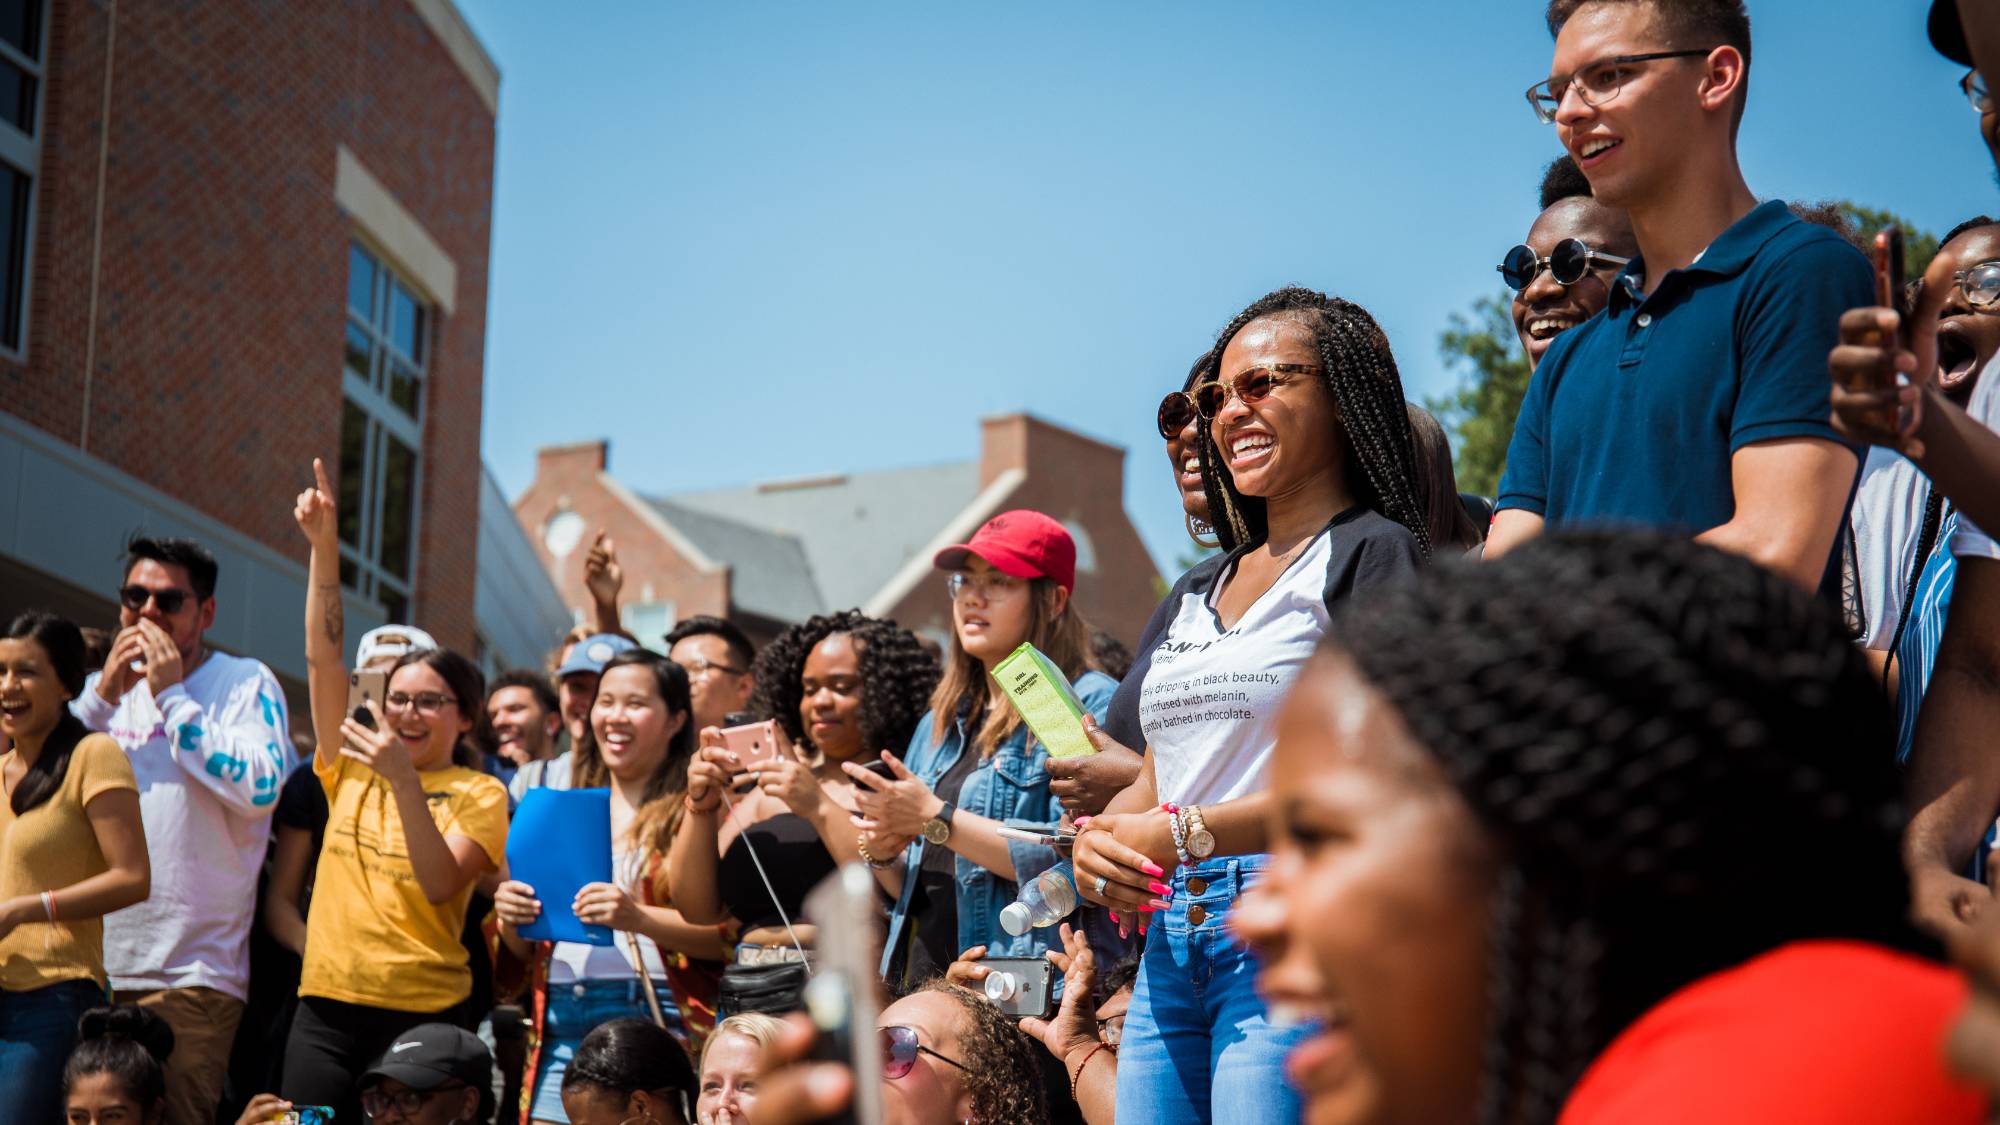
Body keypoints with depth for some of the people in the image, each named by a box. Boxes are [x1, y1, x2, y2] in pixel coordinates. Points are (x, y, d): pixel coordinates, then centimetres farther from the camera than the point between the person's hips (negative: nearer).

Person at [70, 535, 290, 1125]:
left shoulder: (246, 683, 1)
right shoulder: (103, 686, 17)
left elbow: (260, 787, -16)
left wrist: (172, 695, -11)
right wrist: (104, 695, -4)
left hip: (193, 971, -5)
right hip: (94, 961, 5)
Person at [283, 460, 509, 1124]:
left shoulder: (479, 794, 1)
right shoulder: (350, 770, 11)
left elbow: (441, 885, -14)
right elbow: (322, 657, 5)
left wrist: (404, 779, -23)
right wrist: (323, 545, -2)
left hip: (422, 1013, -3)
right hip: (326, 1004, 4)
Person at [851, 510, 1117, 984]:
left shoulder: (1090, 704, -3)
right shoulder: (940, 724, 20)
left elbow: (1071, 860, -16)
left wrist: (935, 819, -12)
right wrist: (882, 854, 4)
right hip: (923, 979, 6)